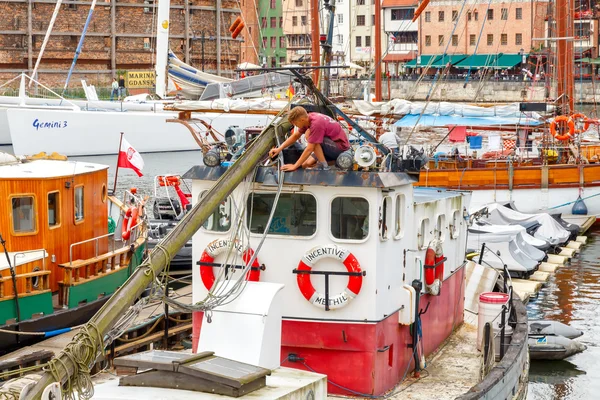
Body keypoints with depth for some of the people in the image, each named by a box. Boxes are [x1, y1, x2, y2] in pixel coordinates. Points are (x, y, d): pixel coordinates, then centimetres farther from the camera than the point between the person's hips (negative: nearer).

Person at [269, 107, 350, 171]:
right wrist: (279, 149, 3)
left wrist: (295, 166, -24)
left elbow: (309, 149, -28)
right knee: (305, 165, 2)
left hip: (340, 147, -9)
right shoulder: (308, 118, -2)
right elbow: (295, 136, 12)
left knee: (308, 134, -25)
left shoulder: (316, 123, -28)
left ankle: (323, 165, -20)